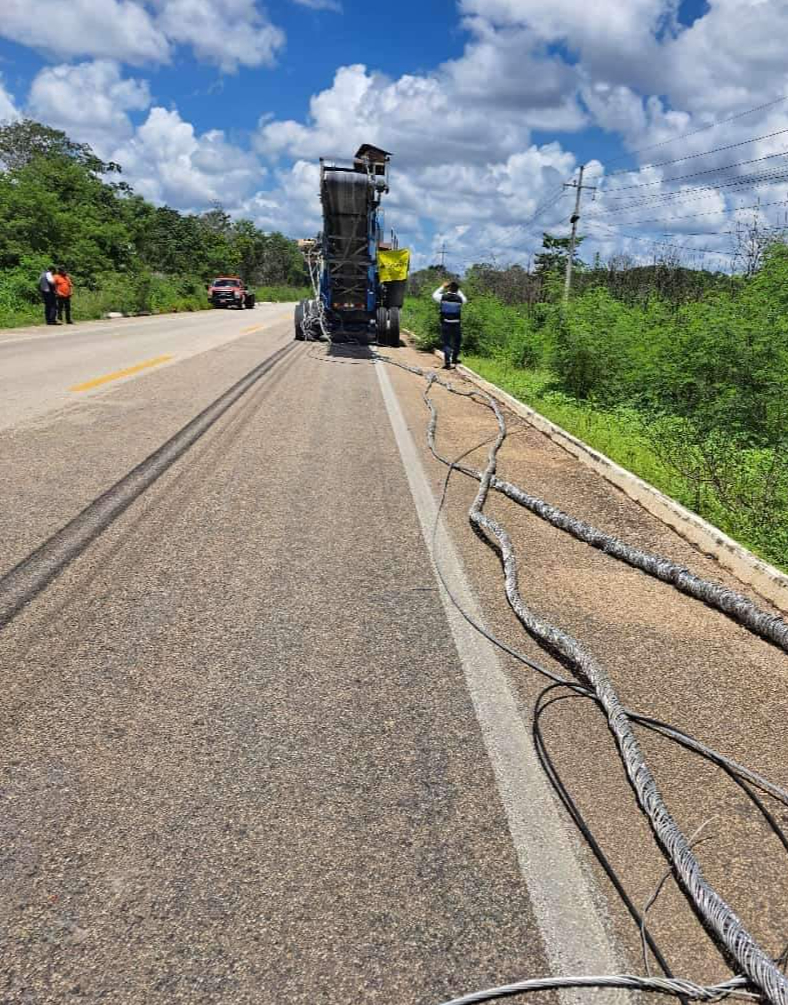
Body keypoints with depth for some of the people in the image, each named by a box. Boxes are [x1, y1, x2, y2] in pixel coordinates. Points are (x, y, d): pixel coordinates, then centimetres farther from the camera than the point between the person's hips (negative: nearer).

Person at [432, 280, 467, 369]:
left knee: (446, 343, 3)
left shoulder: (443, 297, -6)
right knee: (456, 341, 21)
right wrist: (458, 290, 23)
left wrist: (442, 287, 23)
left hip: (445, 324, 0)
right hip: (456, 324, 1)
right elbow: (465, 299, 21)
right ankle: (454, 359, 31)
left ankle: (447, 362, -5)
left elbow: (434, 295, 16)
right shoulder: (459, 299, -4)